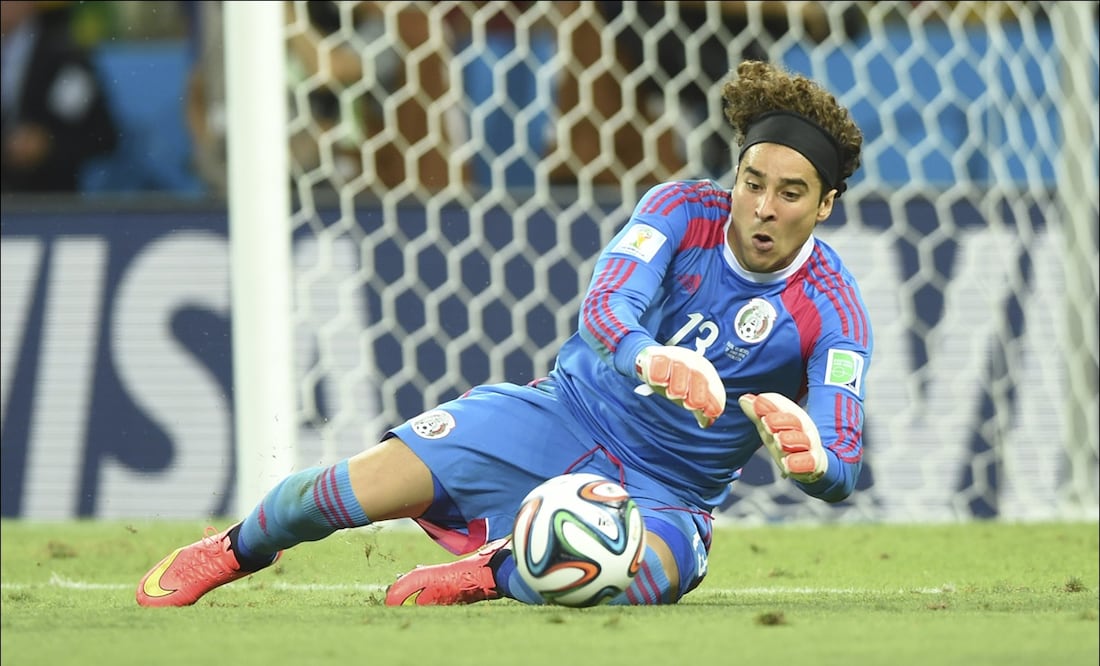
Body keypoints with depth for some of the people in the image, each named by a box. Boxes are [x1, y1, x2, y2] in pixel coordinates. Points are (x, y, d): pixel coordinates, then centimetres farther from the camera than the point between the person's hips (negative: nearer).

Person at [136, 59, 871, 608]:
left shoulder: (833, 311, -15)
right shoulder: (684, 210, -11)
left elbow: (843, 471, -23)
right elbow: (603, 308, -27)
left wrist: (811, 454, -50)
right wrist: (651, 359, -52)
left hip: (664, 494, -2)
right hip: (567, 415, 2)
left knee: (656, 570, -40)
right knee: (367, 484, -16)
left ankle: (488, 576, -14)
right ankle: (234, 550, 15)